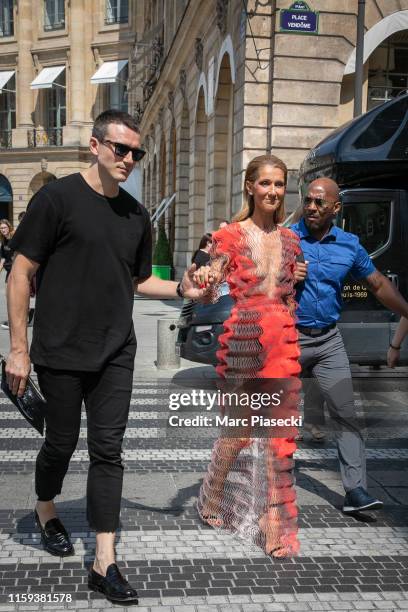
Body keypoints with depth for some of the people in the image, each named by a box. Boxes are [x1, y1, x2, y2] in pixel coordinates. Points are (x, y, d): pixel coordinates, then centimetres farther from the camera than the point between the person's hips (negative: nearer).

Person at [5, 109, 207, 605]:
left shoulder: (135, 214, 10)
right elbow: (21, 273, -7)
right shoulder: (58, 198, -7)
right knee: (62, 442, 11)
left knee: (107, 451, 3)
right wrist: (18, 348, -10)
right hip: (60, 352, -4)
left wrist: (180, 288, 1)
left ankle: (104, 563, 10)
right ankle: (45, 510, 42)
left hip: (114, 354, 4)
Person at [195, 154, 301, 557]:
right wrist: (203, 283, -27)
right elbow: (212, 293, -6)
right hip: (242, 338, -4)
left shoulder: (290, 240, 12)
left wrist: (292, 334, 15)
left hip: (283, 339, 4)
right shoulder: (230, 236, -2)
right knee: (239, 427, 7)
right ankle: (214, 497, 33)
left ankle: (273, 521, 14)